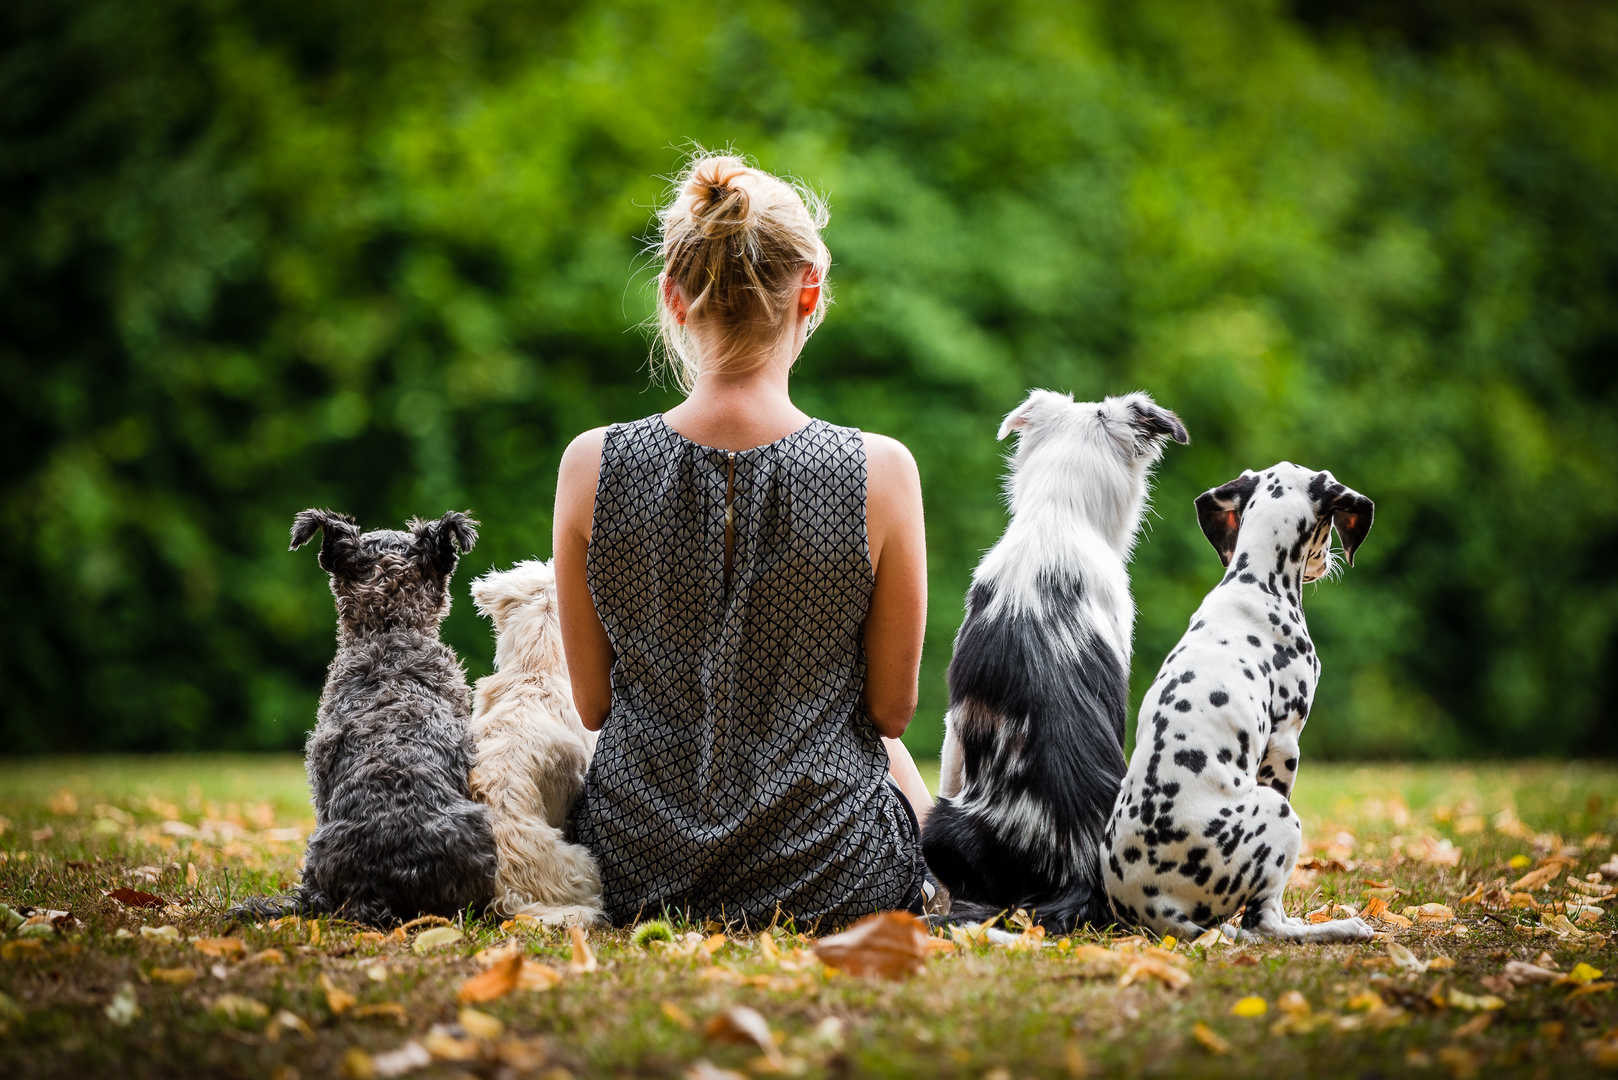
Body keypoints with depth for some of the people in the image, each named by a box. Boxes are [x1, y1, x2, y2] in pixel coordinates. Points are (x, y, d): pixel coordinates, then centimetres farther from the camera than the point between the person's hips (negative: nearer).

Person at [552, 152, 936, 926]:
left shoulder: (593, 467, -13)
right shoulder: (879, 472, -17)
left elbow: (593, 704, -2)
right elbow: (891, 709, -5)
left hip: (635, 868, 2)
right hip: (831, 877, -1)